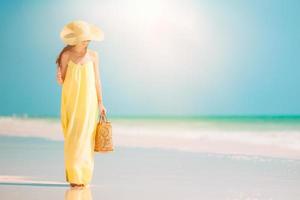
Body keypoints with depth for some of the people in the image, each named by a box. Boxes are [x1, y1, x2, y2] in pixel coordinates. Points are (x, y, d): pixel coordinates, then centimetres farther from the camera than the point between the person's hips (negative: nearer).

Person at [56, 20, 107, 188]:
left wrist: (100, 103, 3)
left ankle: (84, 175, 10)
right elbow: (63, 81, 1)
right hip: (71, 100, -1)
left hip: (88, 101, 1)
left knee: (86, 137, 0)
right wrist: (59, 80, -22)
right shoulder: (66, 55, -2)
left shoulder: (93, 55, 2)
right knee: (72, 138, -3)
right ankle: (74, 176, 6)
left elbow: (97, 80, 6)